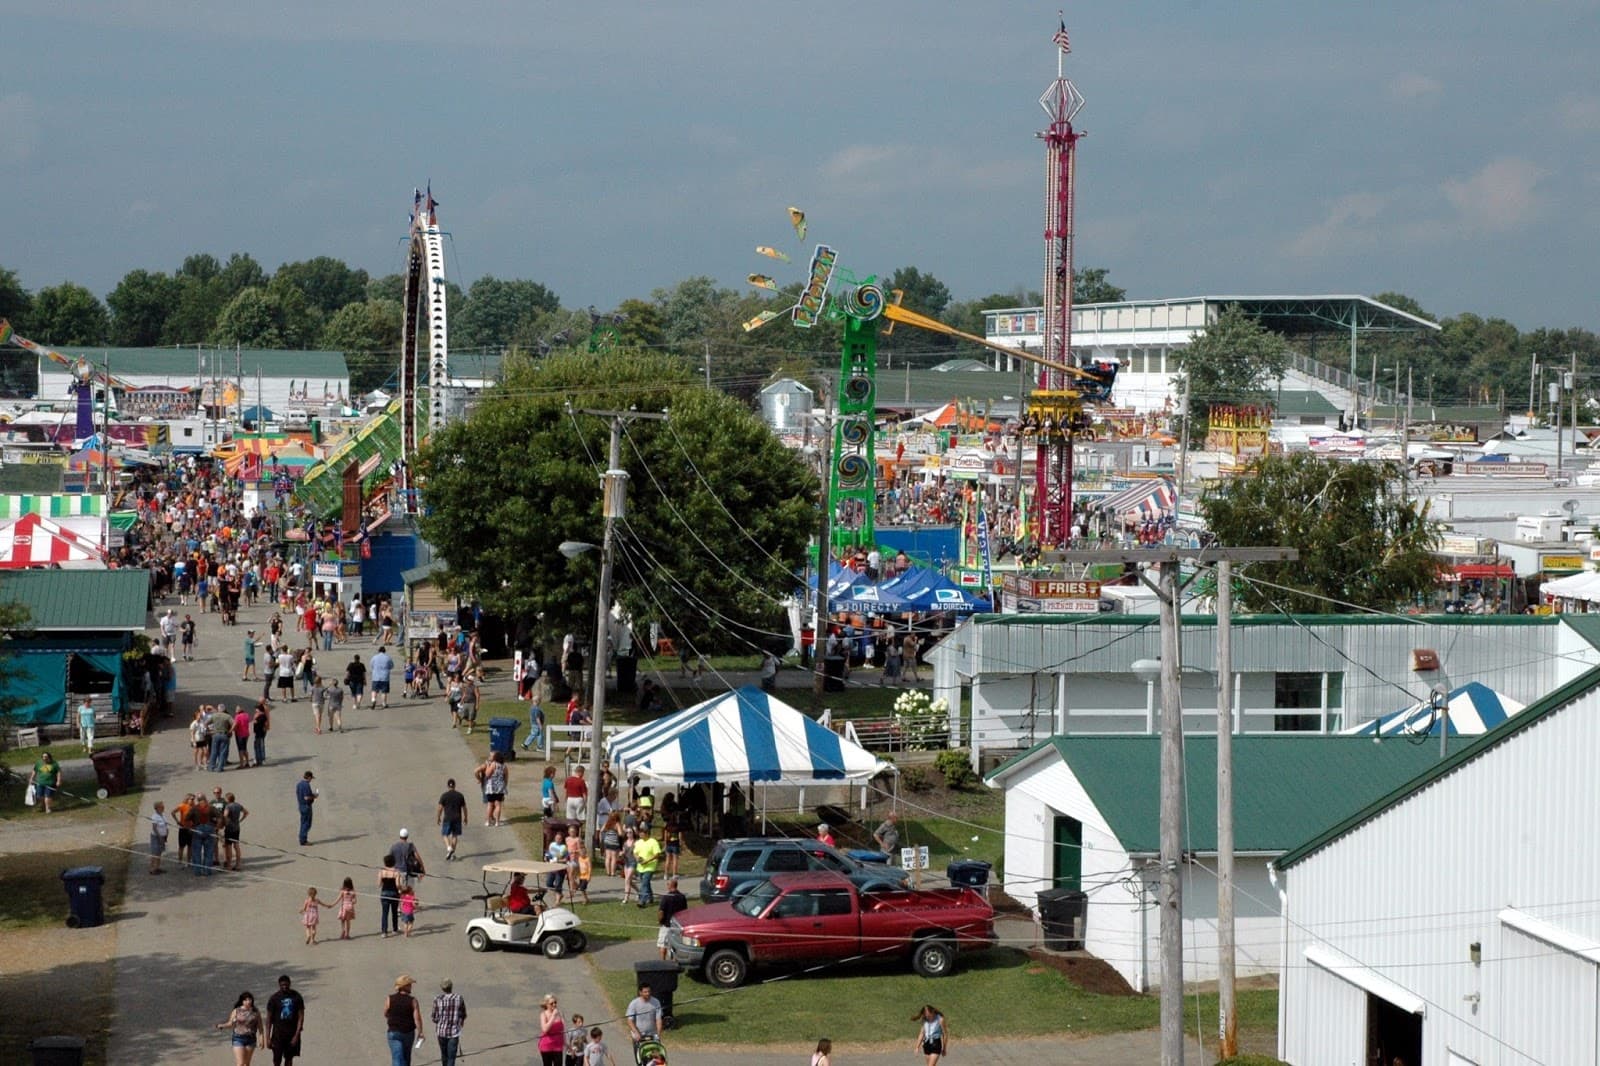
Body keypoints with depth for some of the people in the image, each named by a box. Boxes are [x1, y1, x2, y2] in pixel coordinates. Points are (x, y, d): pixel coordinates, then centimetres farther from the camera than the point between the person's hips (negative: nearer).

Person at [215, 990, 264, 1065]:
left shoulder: (255, 1012, 3)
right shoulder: (236, 1011, -1)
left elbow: (259, 1027, 6)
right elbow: (230, 1024, 5)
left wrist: (261, 1039, 1)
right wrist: (222, 1026, -14)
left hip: (250, 1039, 2)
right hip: (238, 1038, -2)